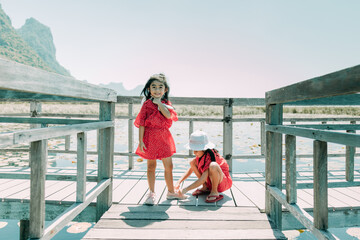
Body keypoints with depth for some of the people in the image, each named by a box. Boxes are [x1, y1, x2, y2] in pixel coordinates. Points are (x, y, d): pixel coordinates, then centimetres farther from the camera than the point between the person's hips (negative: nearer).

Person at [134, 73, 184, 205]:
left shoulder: (166, 103, 6)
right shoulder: (147, 104, -3)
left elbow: (169, 115, -15)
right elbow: (141, 123, -6)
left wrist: (159, 103, -14)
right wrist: (140, 141, -11)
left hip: (164, 137, 3)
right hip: (150, 138, -3)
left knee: (169, 166, 10)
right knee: (151, 166, 7)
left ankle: (171, 192, 28)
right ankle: (151, 193, 23)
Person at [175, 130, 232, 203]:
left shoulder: (209, 156, -29)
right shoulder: (201, 154, -4)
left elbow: (203, 179, -34)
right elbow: (190, 169, 5)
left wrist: (185, 190, -32)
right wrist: (179, 182, -6)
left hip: (223, 181, -8)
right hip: (209, 181, 8)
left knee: (213, 165, -39)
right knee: (192, 162, -5)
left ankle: (214, 192, -17)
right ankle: (205, 188, 4)